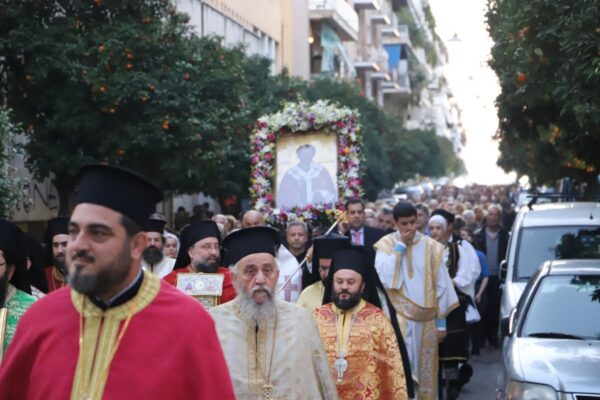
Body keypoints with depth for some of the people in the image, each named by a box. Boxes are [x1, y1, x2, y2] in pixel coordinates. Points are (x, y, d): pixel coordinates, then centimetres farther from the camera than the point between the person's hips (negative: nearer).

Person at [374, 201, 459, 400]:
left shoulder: (431, 246, 1)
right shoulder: (385, 244, -2)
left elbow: (441, 285, 4)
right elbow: (383, 278, -17)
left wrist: (441, 321, 4)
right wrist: (399, 247, -15)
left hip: (426, 318, 3)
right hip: (399, 316, -2)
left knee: (425, 370, 11)